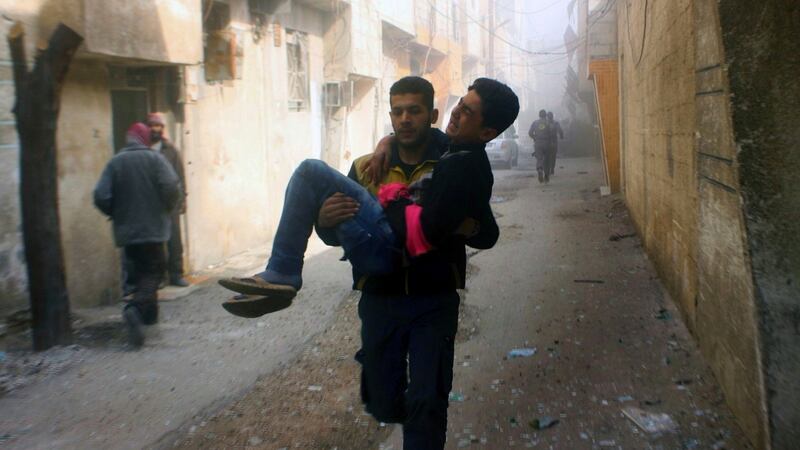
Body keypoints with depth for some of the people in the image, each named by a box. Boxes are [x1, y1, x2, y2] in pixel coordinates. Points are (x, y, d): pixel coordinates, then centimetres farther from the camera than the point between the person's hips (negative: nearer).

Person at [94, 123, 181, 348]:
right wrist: (167, 208, 1)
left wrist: (116, 214, 11)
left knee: (142, 271, 20)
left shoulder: (115, 162, 1)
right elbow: (172, 187, -18)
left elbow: (101, 196, -6)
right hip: (152, 228, -3)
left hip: (127, 231, 4)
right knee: (153, 272, 1)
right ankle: (135, 309, -24)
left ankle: (149, 313, 25)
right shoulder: (154, 158, -6)